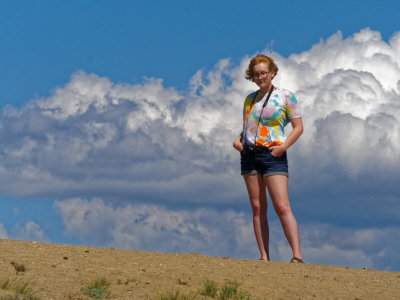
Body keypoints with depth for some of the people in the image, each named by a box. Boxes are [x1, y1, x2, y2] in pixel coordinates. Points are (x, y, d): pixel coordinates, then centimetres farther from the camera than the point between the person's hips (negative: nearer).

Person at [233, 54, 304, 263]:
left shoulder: (285, 96, 1)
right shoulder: (250, 99, 16)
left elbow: (298, 127, 0)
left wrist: (284, 146, -14)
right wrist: (238, 140, 3)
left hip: (272, 154, -5)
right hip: (249, 154, 5)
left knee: (282, 207, -14)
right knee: (257, 208, 2)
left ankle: (297, 255, -18)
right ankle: (264, 257, 2)